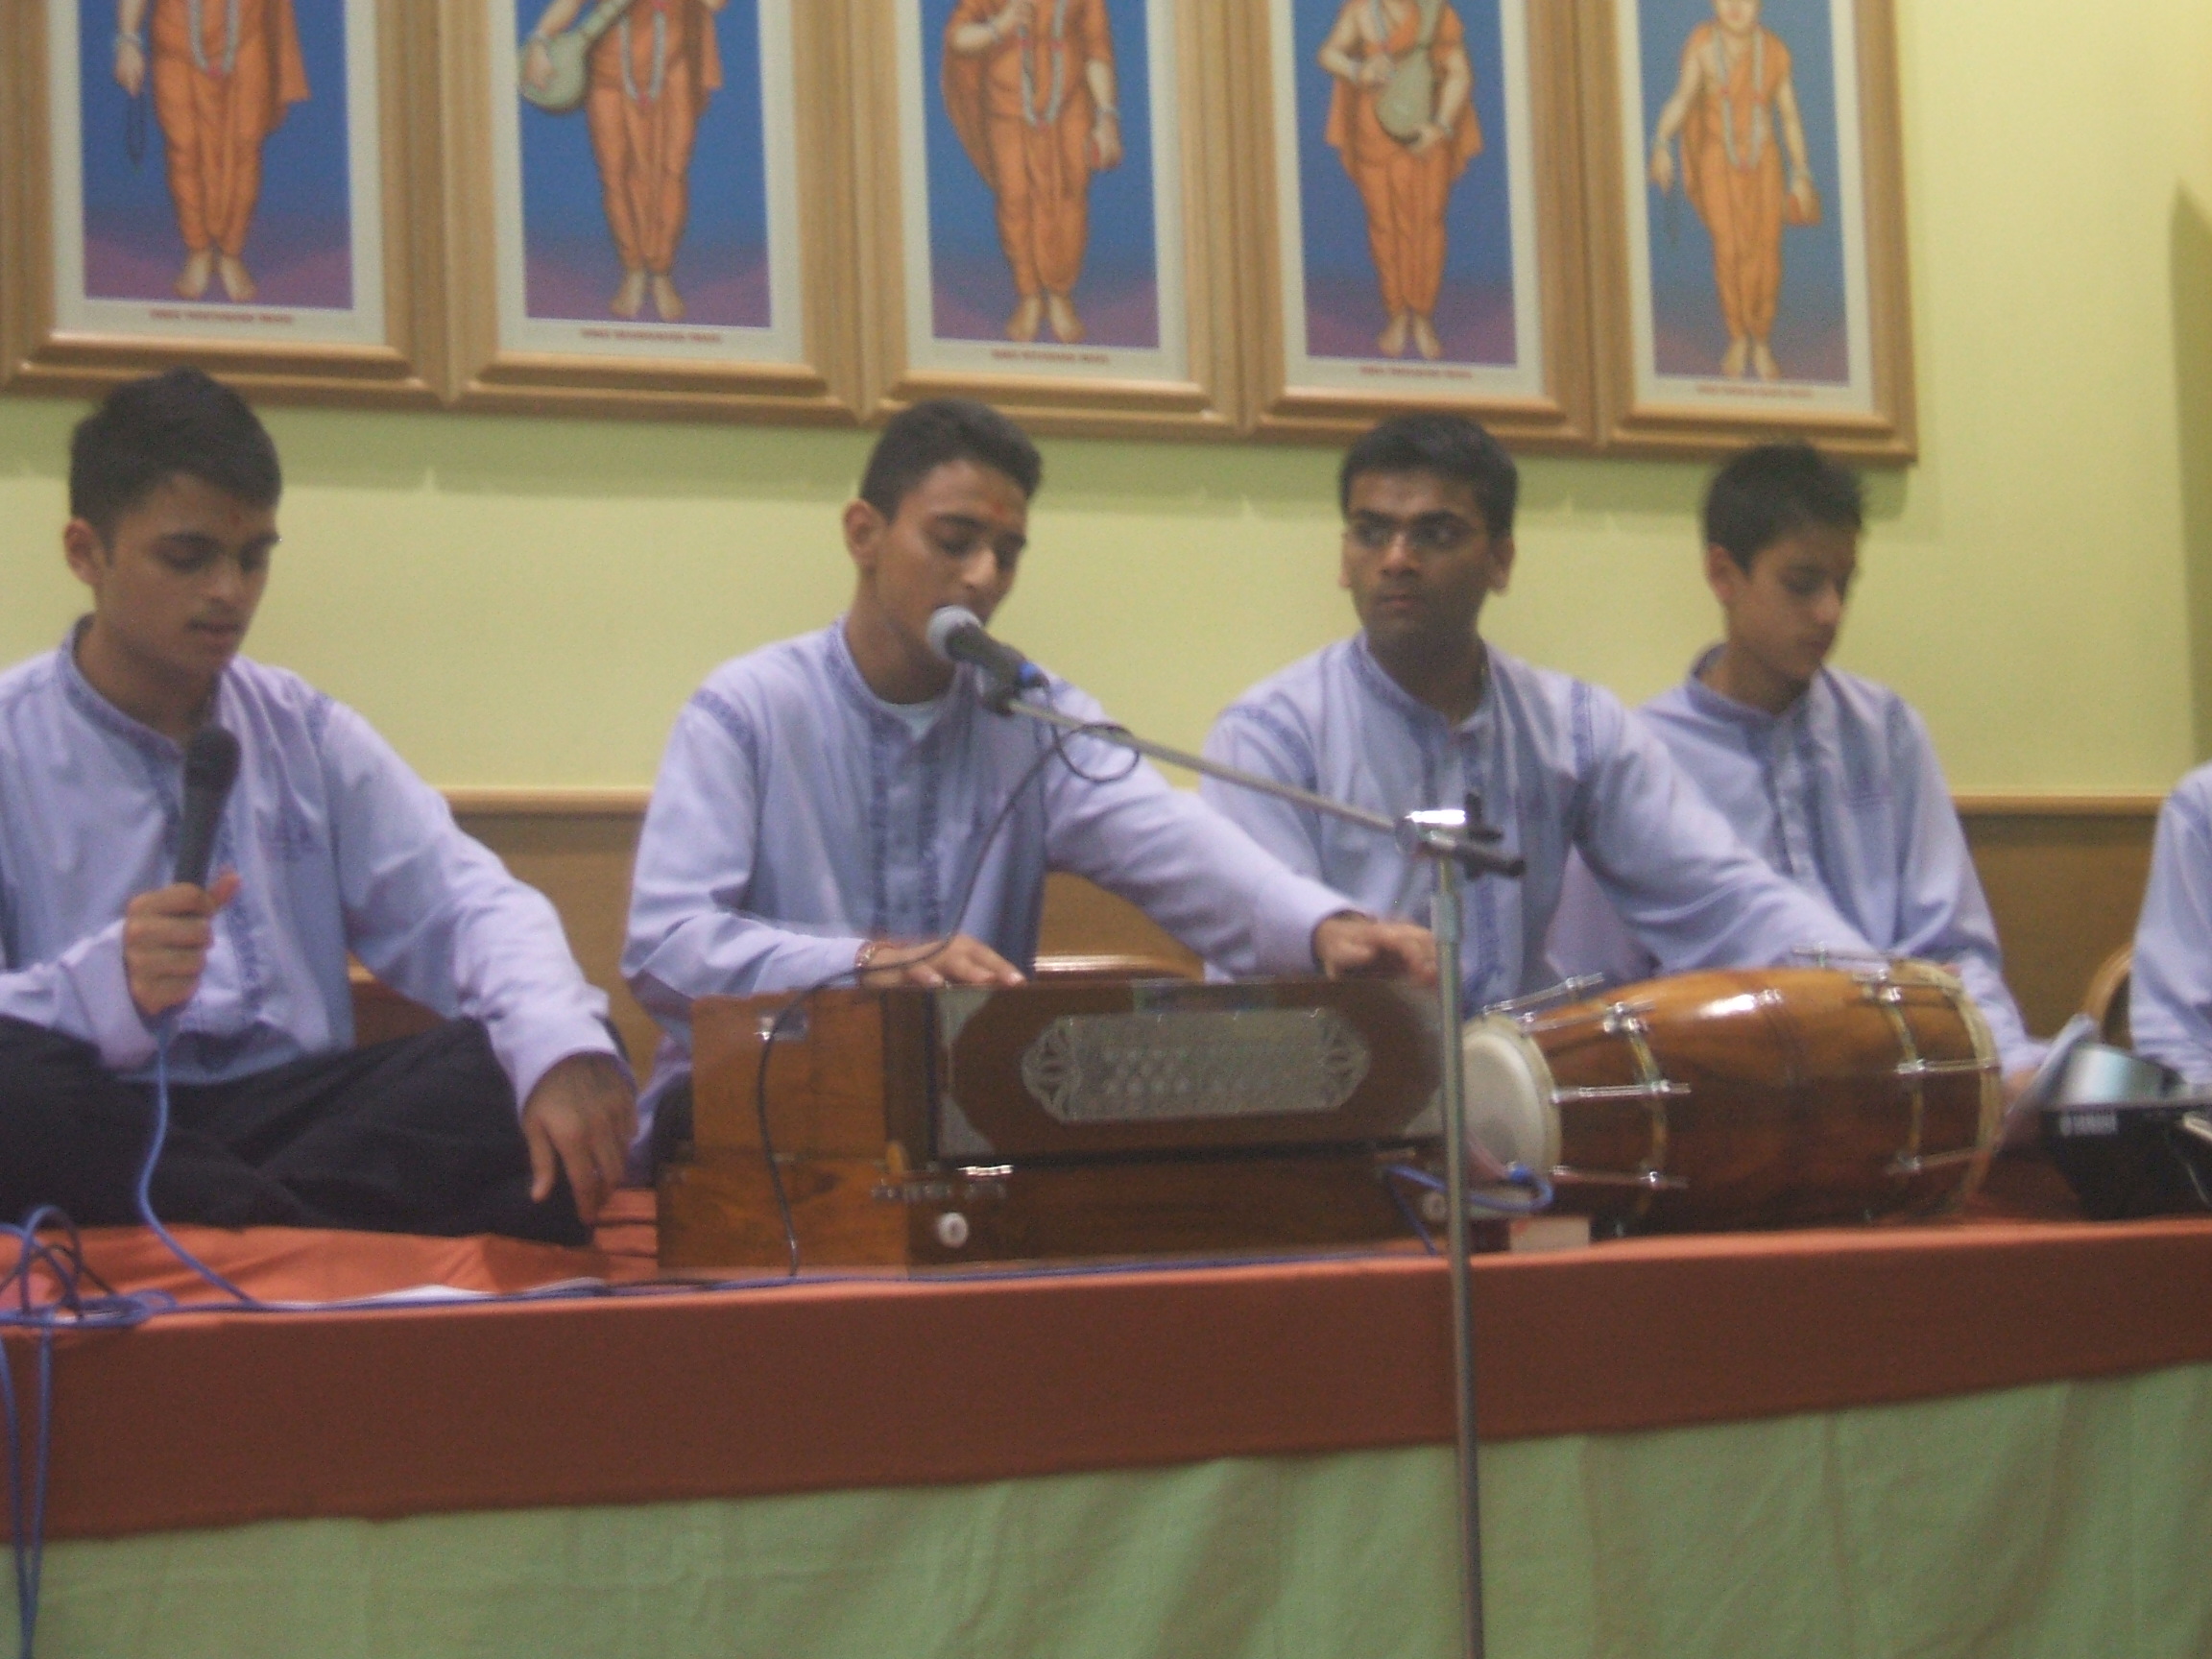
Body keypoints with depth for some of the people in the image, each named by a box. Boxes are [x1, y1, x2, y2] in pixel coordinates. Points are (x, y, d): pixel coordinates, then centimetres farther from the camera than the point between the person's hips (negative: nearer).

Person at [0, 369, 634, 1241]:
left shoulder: (307, 733, 15)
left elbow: (461, 899, 4)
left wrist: (559, 1046, -18)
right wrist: (110, 985, -29)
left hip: (298, 1112, 4)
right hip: (107, 1132, -4)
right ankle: (366, 1246, -27)